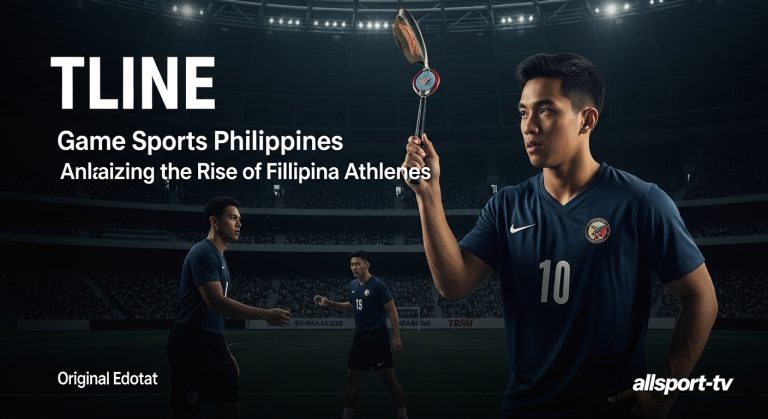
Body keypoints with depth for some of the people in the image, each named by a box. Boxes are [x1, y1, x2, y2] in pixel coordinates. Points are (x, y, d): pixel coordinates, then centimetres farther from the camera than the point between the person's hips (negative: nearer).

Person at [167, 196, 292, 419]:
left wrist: (226, 352, 21)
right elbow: (216, 302, -23)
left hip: (212, 343, 10)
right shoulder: (203, 252, -13)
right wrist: (266, 314, -21)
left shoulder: (218, 257, 17)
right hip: (191, 344, -10)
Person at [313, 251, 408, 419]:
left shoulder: (377, 284, -14)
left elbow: (392, 310, -13)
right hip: (360, 335, 7)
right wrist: (328, 303, 11)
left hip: (378, 336, -7)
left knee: (389, 376, -3)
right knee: (352, 375, 9)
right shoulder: (352, 286, 7)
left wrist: (397, 337, -16)